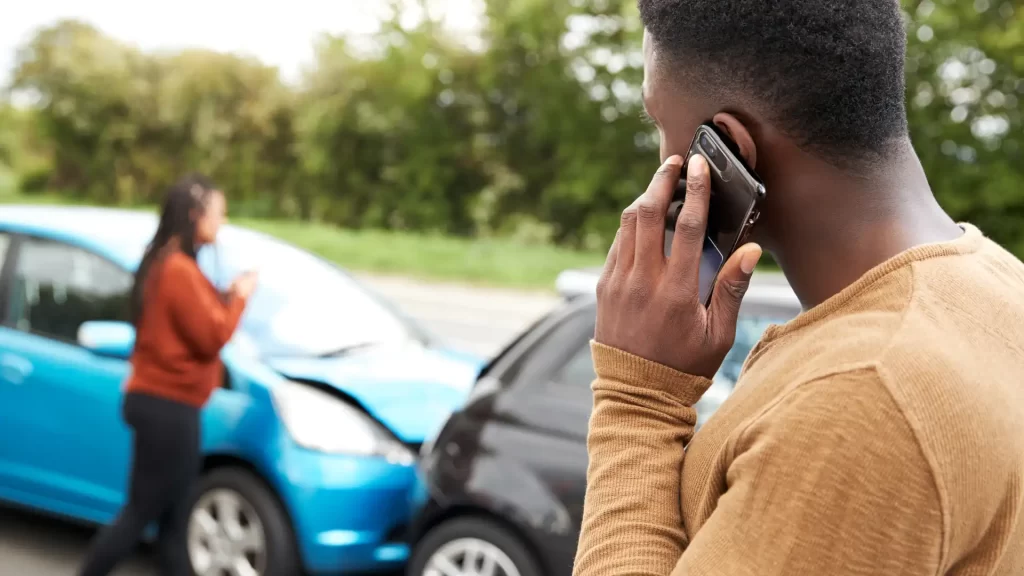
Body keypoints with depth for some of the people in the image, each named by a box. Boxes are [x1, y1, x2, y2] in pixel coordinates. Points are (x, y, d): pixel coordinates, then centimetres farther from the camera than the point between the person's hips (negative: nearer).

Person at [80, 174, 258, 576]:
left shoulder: (163, 263, 12)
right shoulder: (179, 270, -19)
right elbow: (211, 338, -18)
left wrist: (225, 297, 4)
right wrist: (239, 298, -5)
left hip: (159, 403, 10)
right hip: (168, 407, -10)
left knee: (174, 516, 13)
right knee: (141, 512, -1)